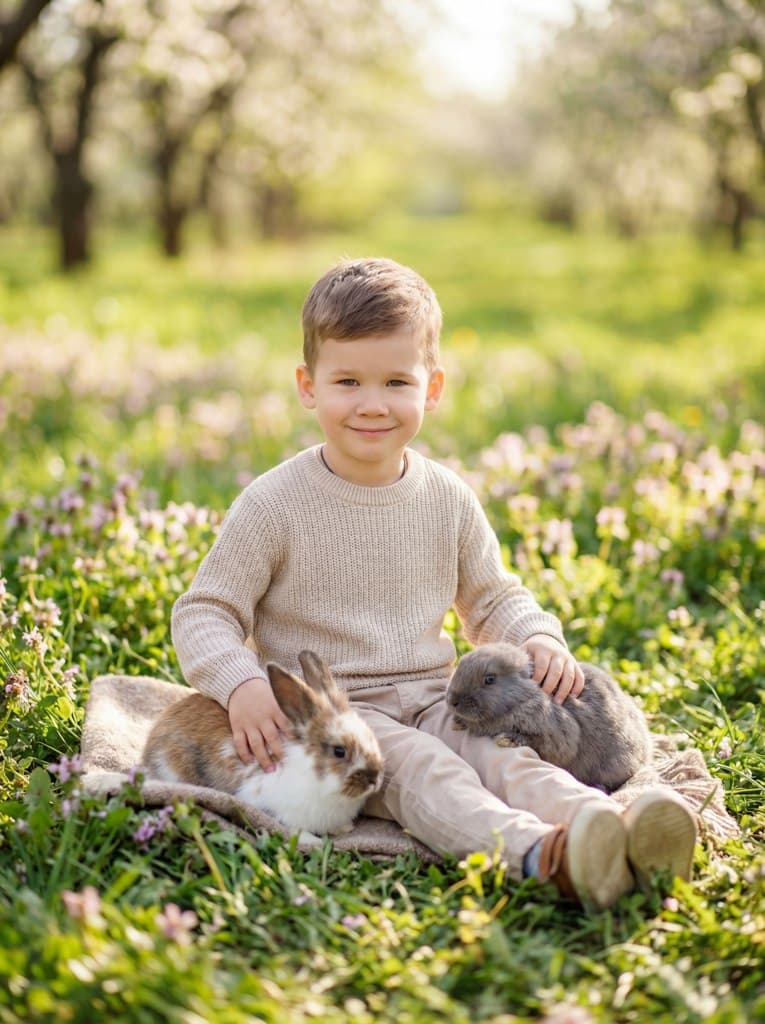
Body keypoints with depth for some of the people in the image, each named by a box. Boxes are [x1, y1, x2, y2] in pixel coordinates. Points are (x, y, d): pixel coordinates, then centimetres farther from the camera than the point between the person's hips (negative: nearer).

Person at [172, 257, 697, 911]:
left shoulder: (448, 497, 7)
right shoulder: (275, 505, -7)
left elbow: (493, 599, 19)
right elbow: (204, 612, -3)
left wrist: (540, 641, -3)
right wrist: (241, 685, -22)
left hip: (430, 699, 4)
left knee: (505, 755, -25)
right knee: (421, 769, -32)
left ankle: (622, 831, -49)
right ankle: (539, 852, -56)